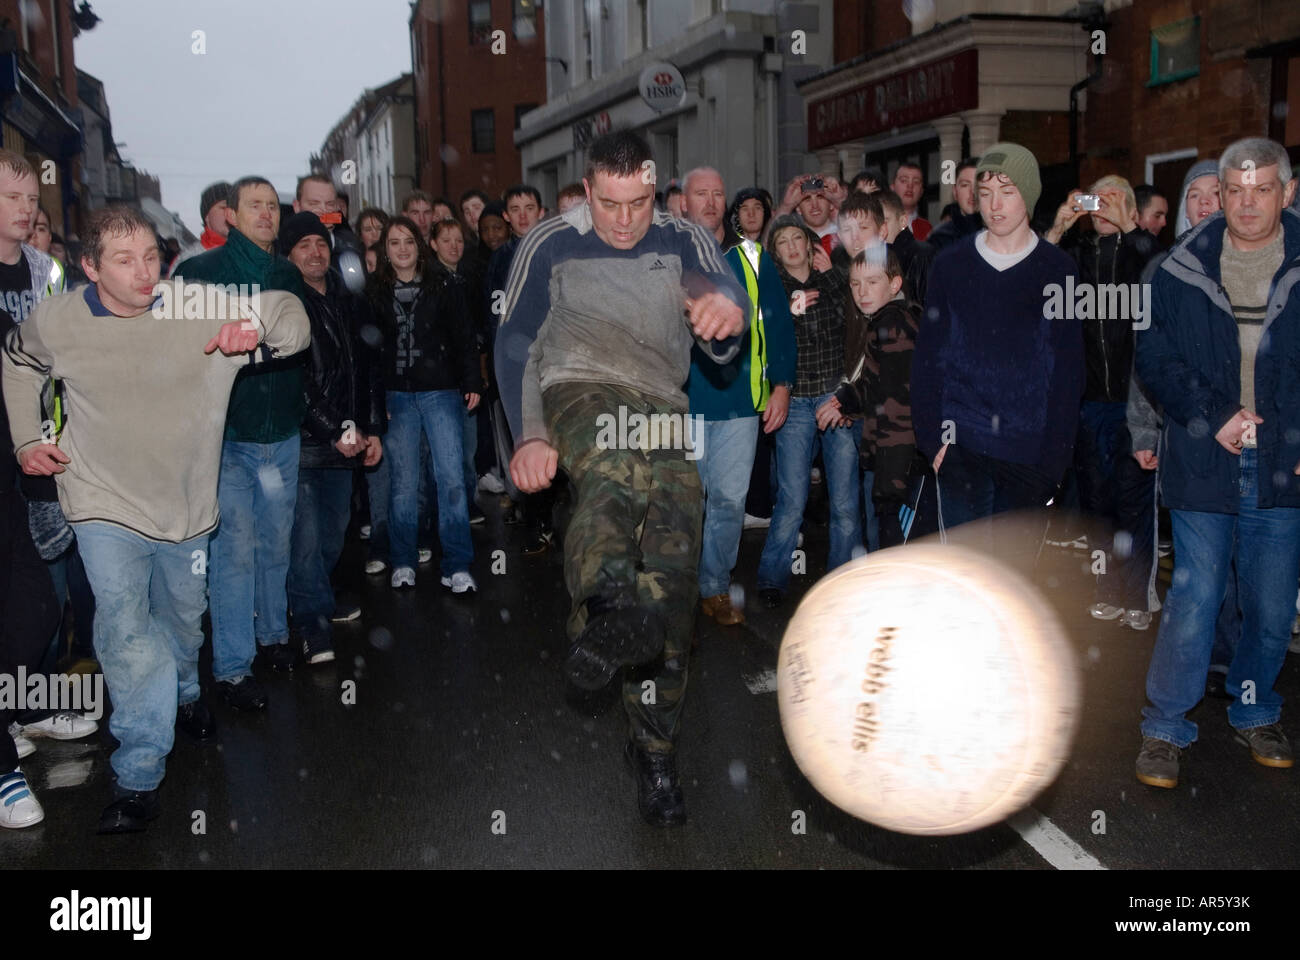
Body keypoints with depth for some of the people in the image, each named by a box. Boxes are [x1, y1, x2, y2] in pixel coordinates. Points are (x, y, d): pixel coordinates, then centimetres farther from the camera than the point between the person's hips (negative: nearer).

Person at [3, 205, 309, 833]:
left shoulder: (203, 308, -14)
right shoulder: (55, 322, -8)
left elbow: (291, 315, -15)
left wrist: (257, 327, -38)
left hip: (185, 502, 2)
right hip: (106, 504, -2)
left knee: (183, 616, 22)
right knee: (125, 628, -17)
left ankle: (184, 693, 54)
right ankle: (138, 774, -6)